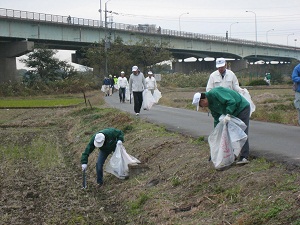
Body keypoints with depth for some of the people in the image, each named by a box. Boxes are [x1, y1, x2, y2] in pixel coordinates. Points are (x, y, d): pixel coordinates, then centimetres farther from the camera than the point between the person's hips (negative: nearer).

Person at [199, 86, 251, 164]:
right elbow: (216, 118, 12)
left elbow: (231, 101, -31)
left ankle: (244, 157, -15)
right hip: (233, 113, 10)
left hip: (242, 108, -10)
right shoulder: (210, 104, 7)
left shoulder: (215, 93, -25)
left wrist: (228, 114, -34)